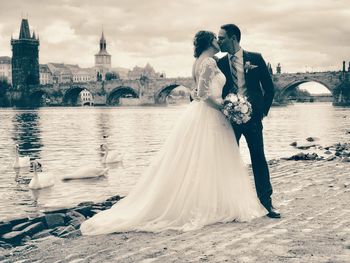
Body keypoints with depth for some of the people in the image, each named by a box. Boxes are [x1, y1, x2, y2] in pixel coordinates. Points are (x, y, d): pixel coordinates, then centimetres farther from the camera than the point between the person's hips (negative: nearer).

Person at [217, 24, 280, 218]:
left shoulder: (255, 58, 1)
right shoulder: (220, 63, 6)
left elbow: (269, 87, 4)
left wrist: (264, 111, 1)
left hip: (252, 116, -2)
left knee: (259, 158, 1)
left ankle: (266, 201, 9)